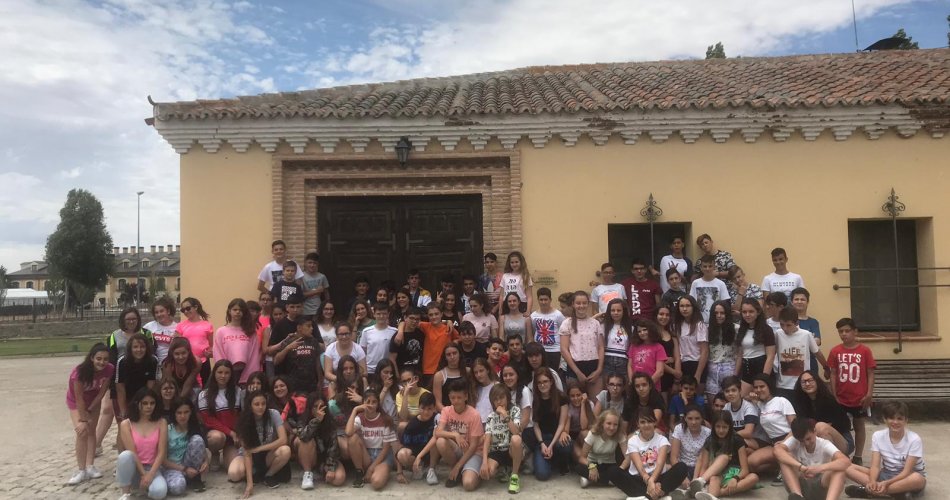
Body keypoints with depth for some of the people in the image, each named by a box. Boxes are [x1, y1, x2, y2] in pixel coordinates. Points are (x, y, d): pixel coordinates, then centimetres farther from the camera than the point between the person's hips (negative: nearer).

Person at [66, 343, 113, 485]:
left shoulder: (109, 369, -27)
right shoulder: (80, 371, -37)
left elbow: (102, 392, -16)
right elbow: (79, 398, -29)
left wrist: (89, 411, -13)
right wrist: (83, 419, -24)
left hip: (94, 400, 3)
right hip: (76, 401, -3)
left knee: (91, 431, 6)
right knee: (82, 432, -14)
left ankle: (90, 467, 12)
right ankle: (82, 471, -8)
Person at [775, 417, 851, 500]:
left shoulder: (824, 444, -9)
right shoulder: (794, 441, -7)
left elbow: (846, 462, -27)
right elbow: (777, 450, -29)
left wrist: (820, 468, -41)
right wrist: (800, 466, -41)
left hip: (820, 486, 0)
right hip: (799, 485, 1)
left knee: (839, 468, -27)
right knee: (786, 456, -23)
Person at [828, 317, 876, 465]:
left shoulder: (865, 350, -7)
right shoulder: (835, 351, -1)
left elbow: (870, 373, -4)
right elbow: (833, 374, 2)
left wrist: (869, 394, -9)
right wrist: (833, 395, 0)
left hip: (860, 397, -2)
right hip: (841, 398, 2)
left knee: (859, 426, 12)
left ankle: (858, 457, 22)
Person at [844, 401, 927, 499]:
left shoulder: (914, 439, -16)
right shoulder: (877, 436, -6)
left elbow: (907, 471, -21)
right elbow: (875, 465, -13)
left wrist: (886, 483, -36)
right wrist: (872, 482, -35)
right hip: (887, 474, 3)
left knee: (917, 479, -41)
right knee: (850, 469, -18)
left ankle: (867, 490, -33)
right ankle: (897, 491, -28)